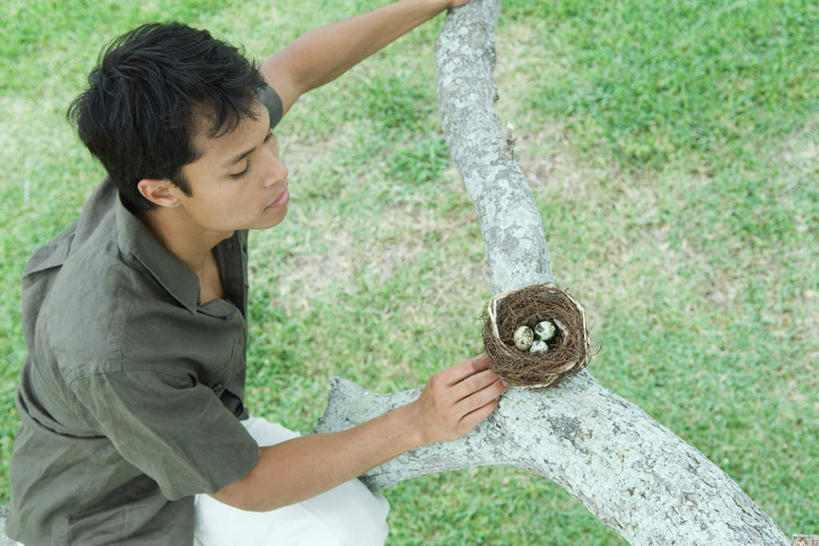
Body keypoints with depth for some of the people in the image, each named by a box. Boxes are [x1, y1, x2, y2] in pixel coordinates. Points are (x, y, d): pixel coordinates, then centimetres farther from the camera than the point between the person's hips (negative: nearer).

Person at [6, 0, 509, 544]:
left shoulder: (169, 159, -28)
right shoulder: (111, 354, -45)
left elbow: (292, 69, -7)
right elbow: (246, 486, -28)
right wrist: (417, 423, -35)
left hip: (193, 428, 6)